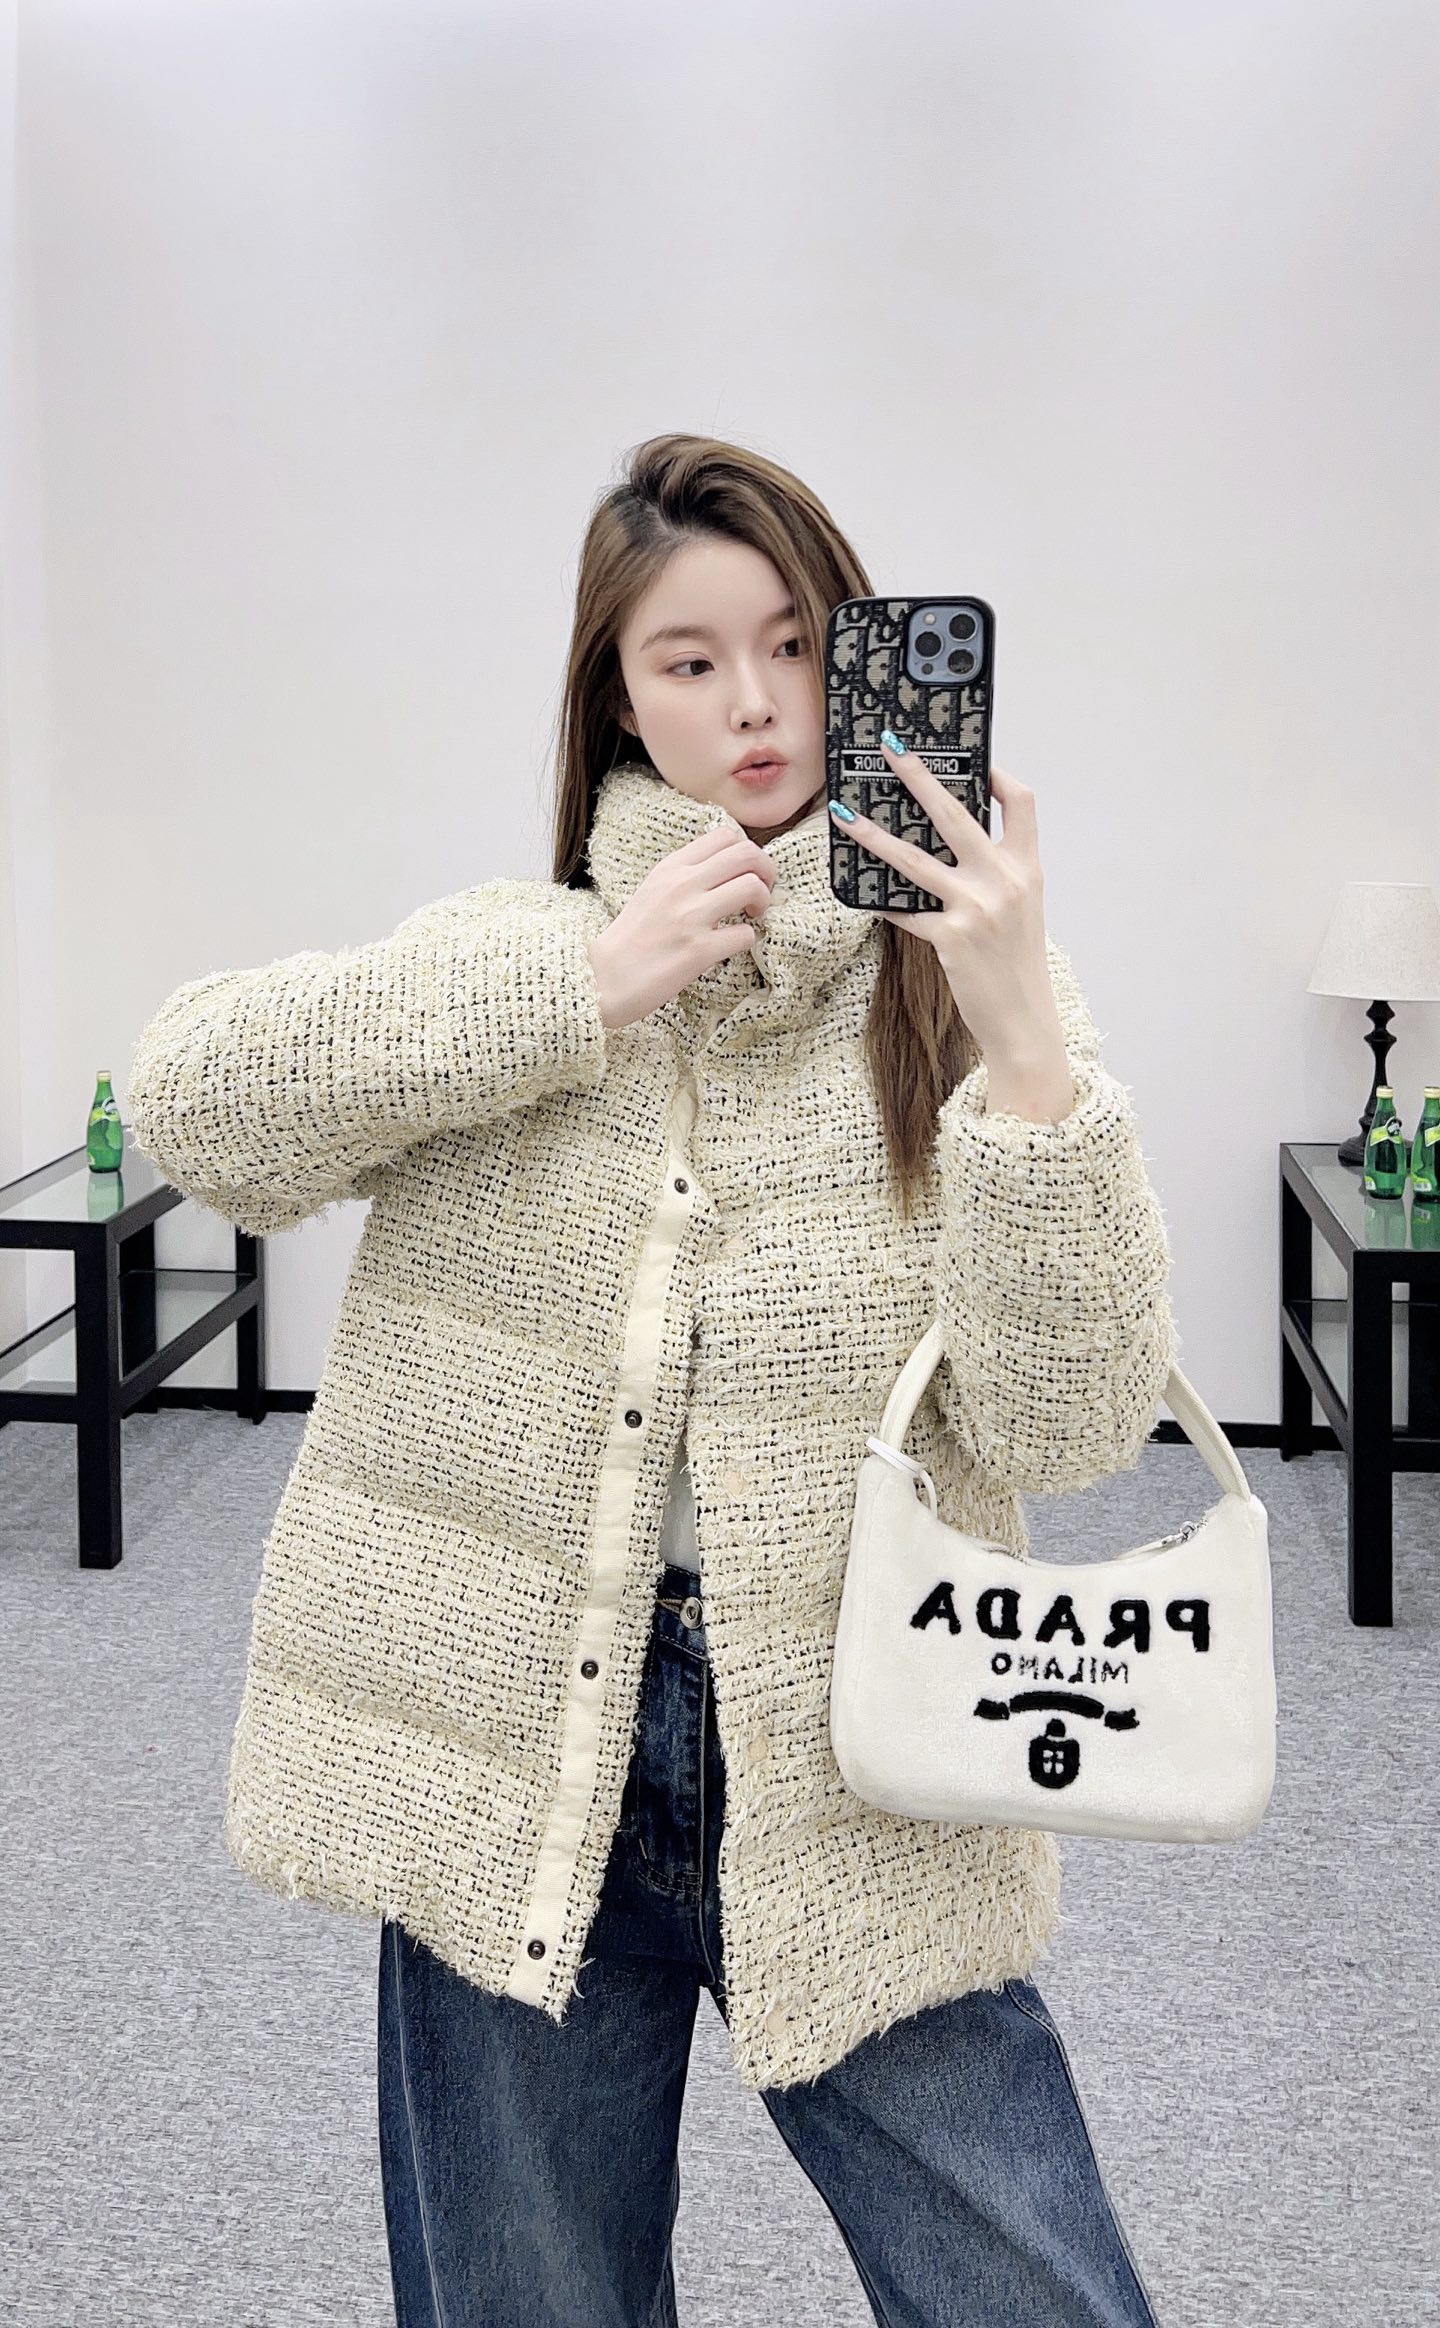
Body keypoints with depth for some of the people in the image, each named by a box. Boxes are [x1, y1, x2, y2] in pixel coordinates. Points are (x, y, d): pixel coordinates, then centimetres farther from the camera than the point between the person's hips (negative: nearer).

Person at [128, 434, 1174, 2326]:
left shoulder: (966, 993, -1)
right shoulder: (513, 957, 3)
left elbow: (1070, 1423, -12)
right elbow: (188, 1098, -13)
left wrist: (1023, 1030, -21)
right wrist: (588, 989, -14)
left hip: (858, 1810, -1)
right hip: (515, 1784, 1)